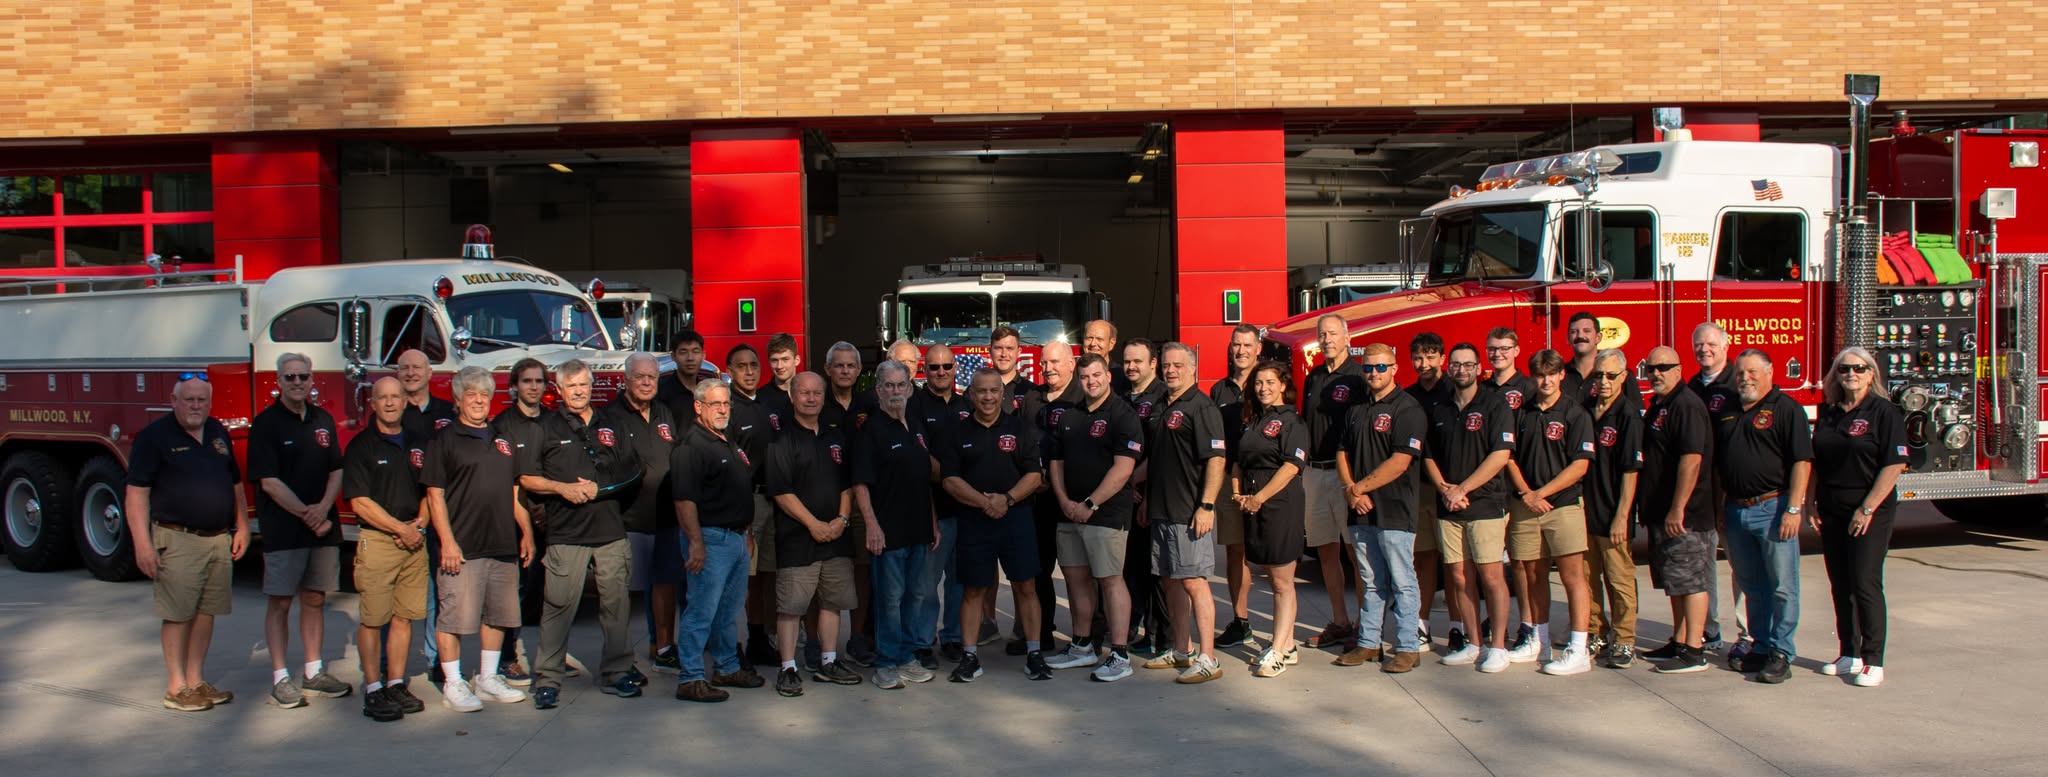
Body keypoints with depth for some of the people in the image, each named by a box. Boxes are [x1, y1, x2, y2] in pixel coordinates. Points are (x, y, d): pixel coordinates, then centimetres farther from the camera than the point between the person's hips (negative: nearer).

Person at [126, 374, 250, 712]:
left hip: (219, 539, 6)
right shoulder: (155, 436, -6)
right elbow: (136, 491, -11)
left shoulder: (218, 433, 13)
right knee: (178, 613, -2)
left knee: (207, 611, 10)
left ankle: (197, 681, 18)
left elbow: (235, 484, 22)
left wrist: (242, 527, 15)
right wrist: (142, 543, -17)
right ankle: (176, 687, 5)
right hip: (178, 540, -6)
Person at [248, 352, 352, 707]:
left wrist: (323, 507, -7)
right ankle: (280, 678, 5)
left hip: (323, 527, 5)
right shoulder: (266, 424, -6)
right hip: (283, 528, -5)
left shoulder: (323, 420, 12)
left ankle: (314, 673, 18)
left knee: (315, 599, 10)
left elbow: (336, 470, 10)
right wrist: (307, 515, -13)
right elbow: (269, 482, -11)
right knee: (280, 602, -1)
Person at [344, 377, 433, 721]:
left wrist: (419, 524, 0)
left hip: (414, 541, 5)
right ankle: (373, 690, 0)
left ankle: (396, 685, 14)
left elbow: (429, 492, 19)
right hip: (377, 540, -5)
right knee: (372, 618, -4)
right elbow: (360, 502, -9)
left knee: (404, 615, 6)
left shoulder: (417, 445, 15)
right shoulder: (361, 446, -2)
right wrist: (401, 528, -10)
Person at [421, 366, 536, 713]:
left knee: (498, 615, 11)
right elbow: (435, 495, -7)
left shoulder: (502, 440, 17)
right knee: (454, 617, -4)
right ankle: (453, 684, 5)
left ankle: (488, 678, 22)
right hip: (462, 547, -6)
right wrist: (447, 541, -15)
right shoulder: (444, 440, -2)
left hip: (503, 546, 6)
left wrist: (526, 532, 13)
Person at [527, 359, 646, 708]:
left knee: (616, 603, 5)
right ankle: (548, 679, 1)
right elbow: (527, 478, 4)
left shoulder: (610, 426, 15)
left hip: (611, 532, 3)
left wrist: (599, 488, -4)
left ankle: (616, 672, 15)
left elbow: (631, 473, 11)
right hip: (565, 534, -3)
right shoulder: (546, 428, 7)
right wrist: (561, 488, -11)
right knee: (559, 605, -6)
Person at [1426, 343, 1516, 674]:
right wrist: (1444, 488, -4)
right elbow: (1429, 457, 16)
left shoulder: (1494, 405, -2)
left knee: (1490, 575, -5)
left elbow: (1500, 455, -11)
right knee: (1459, 576, 5)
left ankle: (1498, 646, 2)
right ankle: (1473, 644, 13)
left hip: (1486, 504, -5)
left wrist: (1462, 489, -13)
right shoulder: (1440, 412, 15)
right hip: (1448, 507, 5)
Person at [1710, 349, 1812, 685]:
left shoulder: (1786, 409, -4)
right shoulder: (1725, 413, 14)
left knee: (1782, 586, -2)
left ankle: (1781, 654, 4)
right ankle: (1761, 647, 22)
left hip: (1773, 507, -6)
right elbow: (1715, 461, 20)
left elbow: (1801, 461, -11)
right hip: (1737, 510, 6)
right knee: (1752, 586, 13)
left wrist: (1793, 509, -17)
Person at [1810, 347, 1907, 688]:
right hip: (1832, 513, 6)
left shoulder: (1884, 412, -7)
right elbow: (1815, 463, 15)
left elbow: (1894, 464, -13)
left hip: (1870, 513, -6)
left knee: (1865, 585, -7)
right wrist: (1813, 504, 6)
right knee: (1840, 586, 8)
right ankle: (1850, 655, 16)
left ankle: (1873, 662, 0)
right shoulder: (1828, 413, 10)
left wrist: (1867, 509, -15)